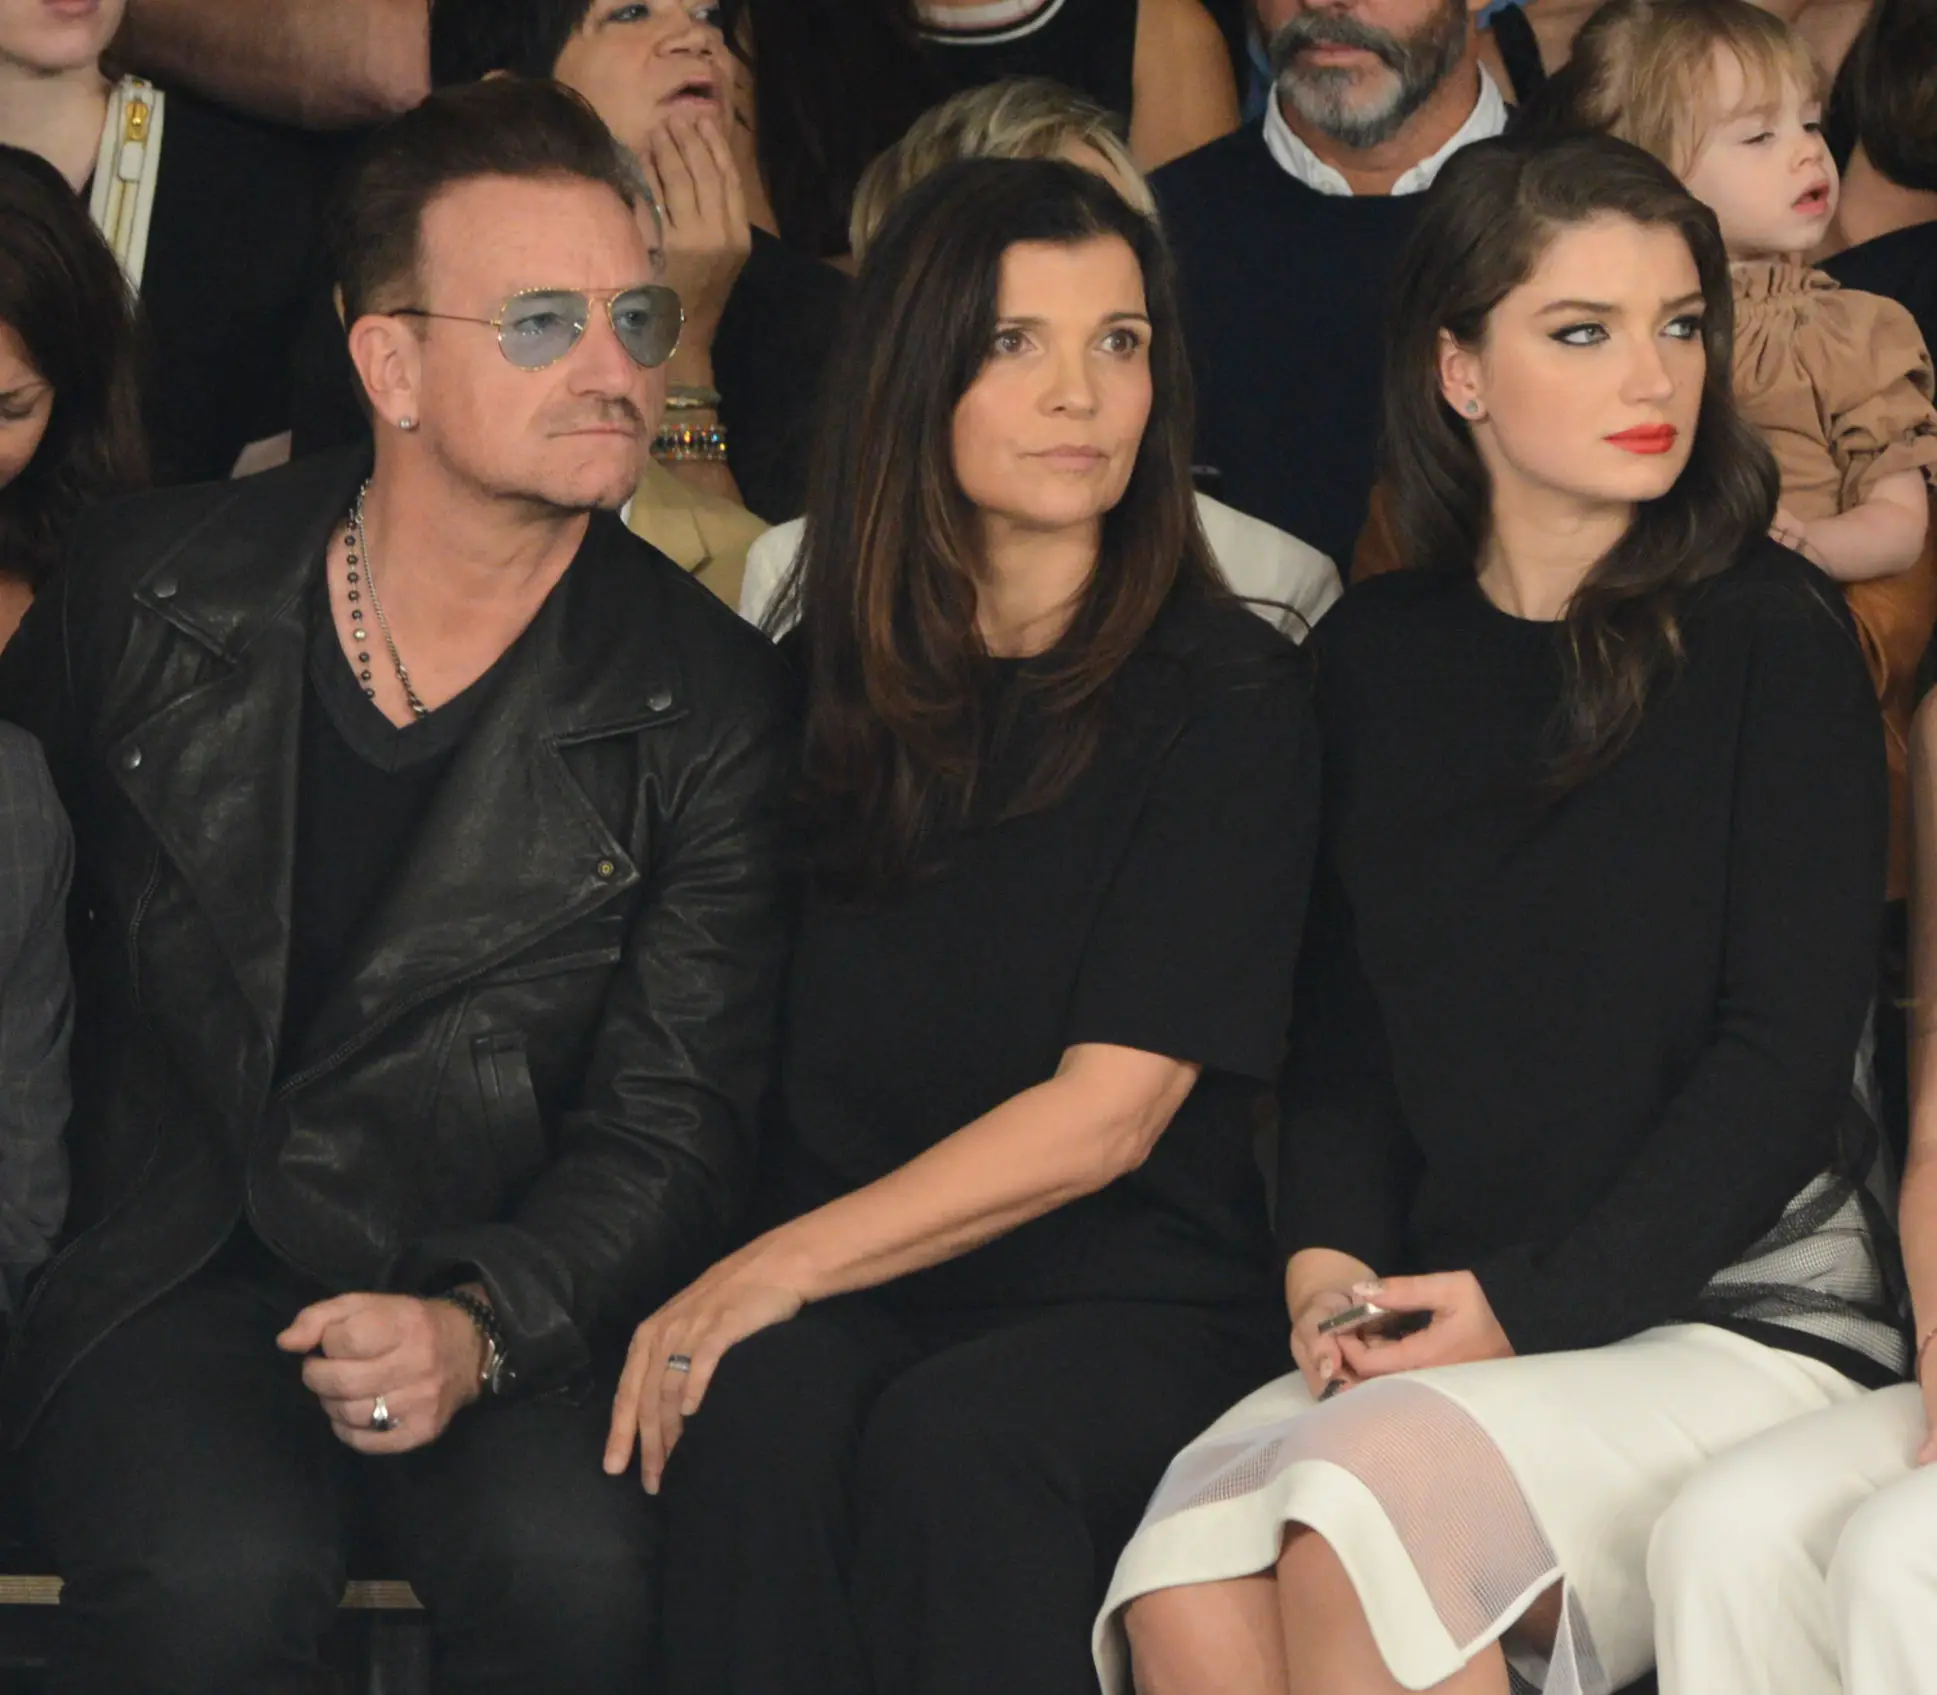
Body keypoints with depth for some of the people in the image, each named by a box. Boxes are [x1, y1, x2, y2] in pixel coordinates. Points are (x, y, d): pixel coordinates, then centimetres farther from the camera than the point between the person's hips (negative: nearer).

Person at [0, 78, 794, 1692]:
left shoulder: (707, 704, -1)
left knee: (578, 1561, -30)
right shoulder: (150, 588, 2)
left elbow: (669, 1130, -3)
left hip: (497, 1278, 0)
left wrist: (478, 1325, -21)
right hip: (158, 1269, 0)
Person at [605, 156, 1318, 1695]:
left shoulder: (1230, 695, 0)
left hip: (1128, 1296, -2)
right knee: (761, 1409, -32)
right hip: (830, 1293, 3)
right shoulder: (822, 681, 12)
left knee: (951, 1447, -34)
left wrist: (785, 1262, -16)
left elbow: (1112, 1109, -8)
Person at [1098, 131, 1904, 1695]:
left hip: (1743, 1311, -3)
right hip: (1441, 1329, 4)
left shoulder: (1771, 639, 0)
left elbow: (1788, 1048, -5)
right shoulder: (1375, 656, 13)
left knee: (1367, 1516, -32)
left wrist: (1532, 1306, -12)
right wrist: (1330, 1257, -6)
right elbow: (1343, 1028, 14)